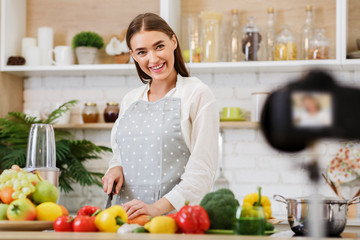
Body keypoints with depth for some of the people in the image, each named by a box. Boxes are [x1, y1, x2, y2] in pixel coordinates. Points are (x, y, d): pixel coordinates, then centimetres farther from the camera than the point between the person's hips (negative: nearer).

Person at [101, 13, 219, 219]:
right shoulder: (130, 100, 16)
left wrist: (157, 208, -18)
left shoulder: (198, 95, 0)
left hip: (178, 215, -5)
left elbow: (202, 171, -7)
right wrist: (116, 169, 6)